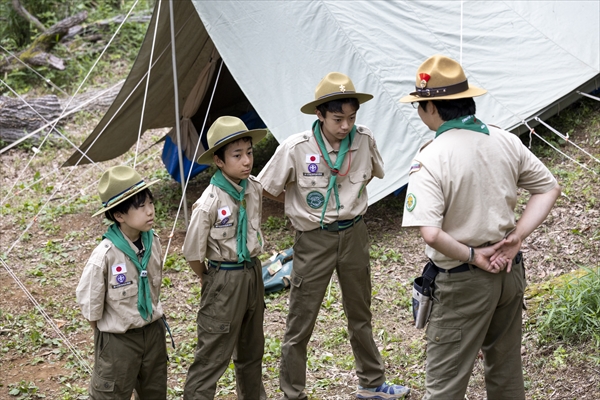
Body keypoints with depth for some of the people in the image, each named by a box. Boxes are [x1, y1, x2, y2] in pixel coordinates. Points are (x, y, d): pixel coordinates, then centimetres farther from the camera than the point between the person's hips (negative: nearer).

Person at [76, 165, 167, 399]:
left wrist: (152, 319, 14)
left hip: (153, 331, 6)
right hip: (117, 339, -5)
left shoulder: (152, 242, -8)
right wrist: (106, 335, -3)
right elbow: (89, 300, -14)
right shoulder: (105, 254, -26)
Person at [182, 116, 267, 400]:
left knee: (252, 350, 23)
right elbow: (193, 252, -15)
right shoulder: (209, 203, -23)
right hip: (225, 279, -7)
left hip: (253, 273, 7)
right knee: (213, 355, 0)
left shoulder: (254, 189, -3)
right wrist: (208, 279, 0)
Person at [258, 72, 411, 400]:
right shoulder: (296, 148, -21)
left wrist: (348, 199, 6)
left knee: (360, 315, 20)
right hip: (314, 239, -4)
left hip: (354, 234, 4)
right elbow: (267, 189, -8)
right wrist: (303, 207, -2)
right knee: (300, 323, 3)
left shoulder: (364, 139, -11)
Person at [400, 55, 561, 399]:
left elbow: (431, 233, -30)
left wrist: (472, 255, -14)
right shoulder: (506, 141, -2)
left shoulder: (429, 160, -20)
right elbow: (549, 188, 7)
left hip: (463, 282, -6)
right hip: (511, 271, 6)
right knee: (506, 372, 21)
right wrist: (516, 238, 0)